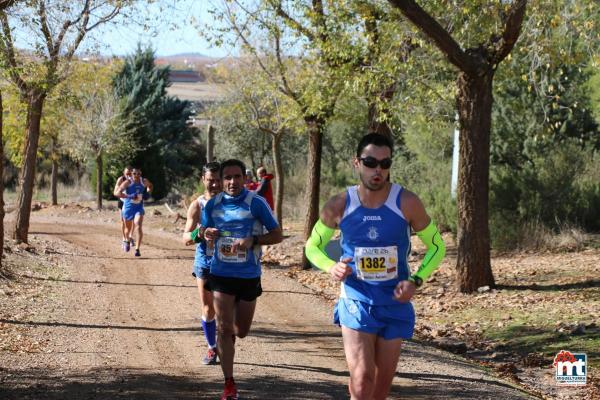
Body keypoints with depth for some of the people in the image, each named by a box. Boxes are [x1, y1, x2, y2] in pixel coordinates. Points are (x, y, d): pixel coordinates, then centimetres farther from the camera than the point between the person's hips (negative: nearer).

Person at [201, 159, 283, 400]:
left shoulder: (256, 203, -9)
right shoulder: (213, 205, 0)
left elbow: (277, 235, -6)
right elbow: (205, 235, 13)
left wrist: (252, 240, -24)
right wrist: (207, 235, -12)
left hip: (249, 275, -1)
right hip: (221, 274, 1)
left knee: (241, 331, 12)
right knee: (224, 328, -6)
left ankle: (229, 335, 50)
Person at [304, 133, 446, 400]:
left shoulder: (407, 203, -10)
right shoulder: (339, 206, -8)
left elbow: (436, 246, 2)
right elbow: (312, 246, 8)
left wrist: (416, 281, -14)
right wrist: (331, 268, -13)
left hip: (395, 304, 2)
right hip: (356, 303, -2)